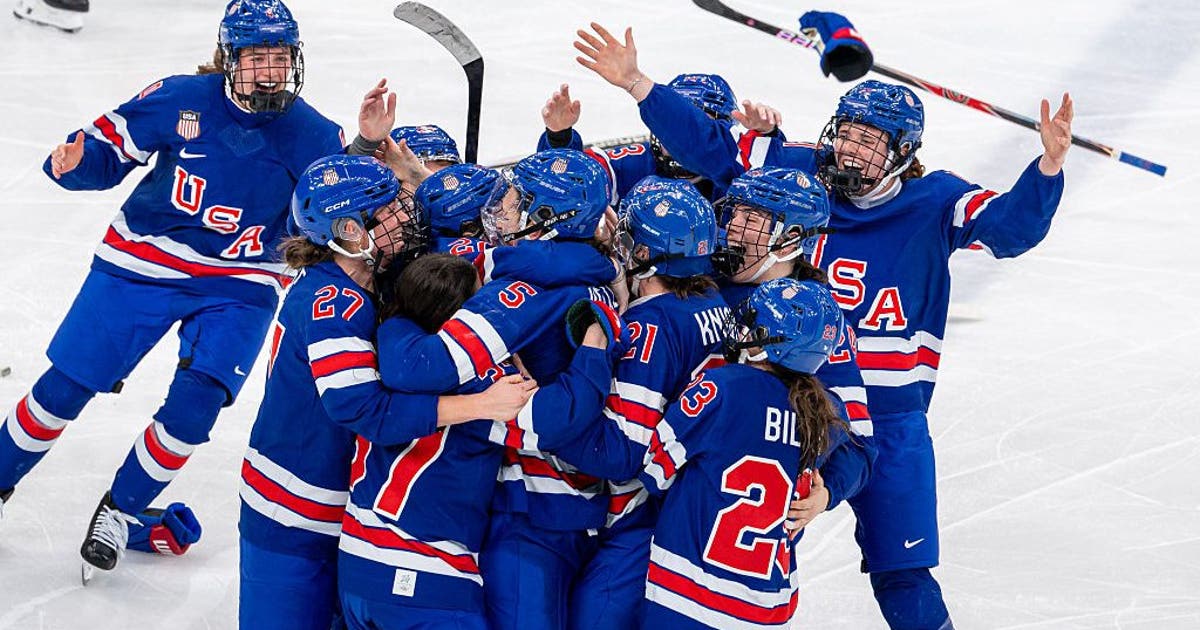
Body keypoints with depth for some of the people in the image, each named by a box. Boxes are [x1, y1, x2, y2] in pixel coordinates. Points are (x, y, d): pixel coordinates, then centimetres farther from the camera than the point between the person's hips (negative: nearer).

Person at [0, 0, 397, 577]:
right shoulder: (180, 101, -13)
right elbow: (110, 146, -4)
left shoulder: (312, 136, -9)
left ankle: (119, 512, 9)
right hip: (140, 265, -1)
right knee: (65, 388, 3)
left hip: (238, 287, 1)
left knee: (193, 409, -14)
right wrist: (73, 161, -25)